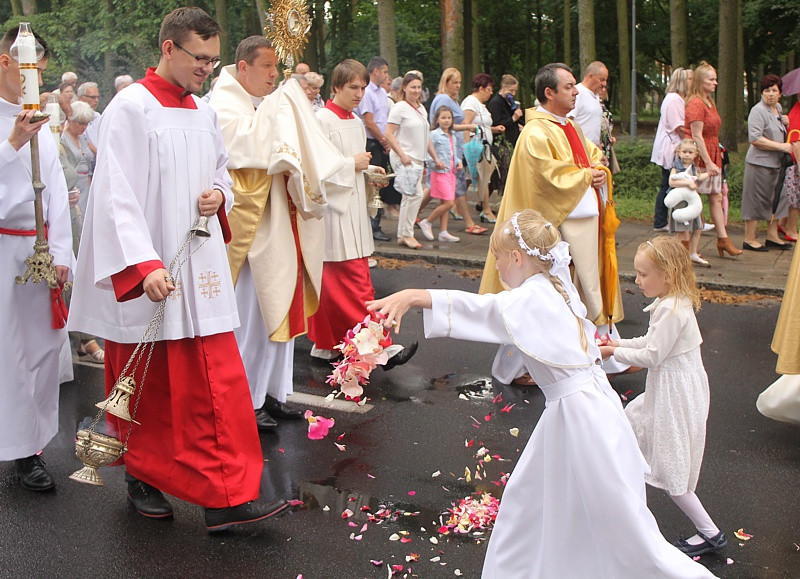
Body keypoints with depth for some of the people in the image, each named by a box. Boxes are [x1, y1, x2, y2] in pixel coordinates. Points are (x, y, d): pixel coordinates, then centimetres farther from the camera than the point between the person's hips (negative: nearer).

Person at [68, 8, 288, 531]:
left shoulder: (205, 115, 11)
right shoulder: (131, 108, -9)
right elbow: (117, 194, -17)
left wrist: (219, 196, -1)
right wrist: (144, 264, -26)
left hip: (200, 265, 6)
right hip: (147, 270, -6)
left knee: (217, 380, 2)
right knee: (149, 385, 8)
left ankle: (226, 496, 9)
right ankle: (142, 477, 29)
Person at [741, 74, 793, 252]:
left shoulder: (778, 108, 14)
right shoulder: (758, 111, -14)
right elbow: (755, 139, -23)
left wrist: (786, 122, 12)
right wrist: (781, 146, -20)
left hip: (776, 163, 9)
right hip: (760, 163, -9)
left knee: (776, 200, 13)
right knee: (756, 202, -3)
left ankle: (772, 236, 23)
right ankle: (749, 240, 5)